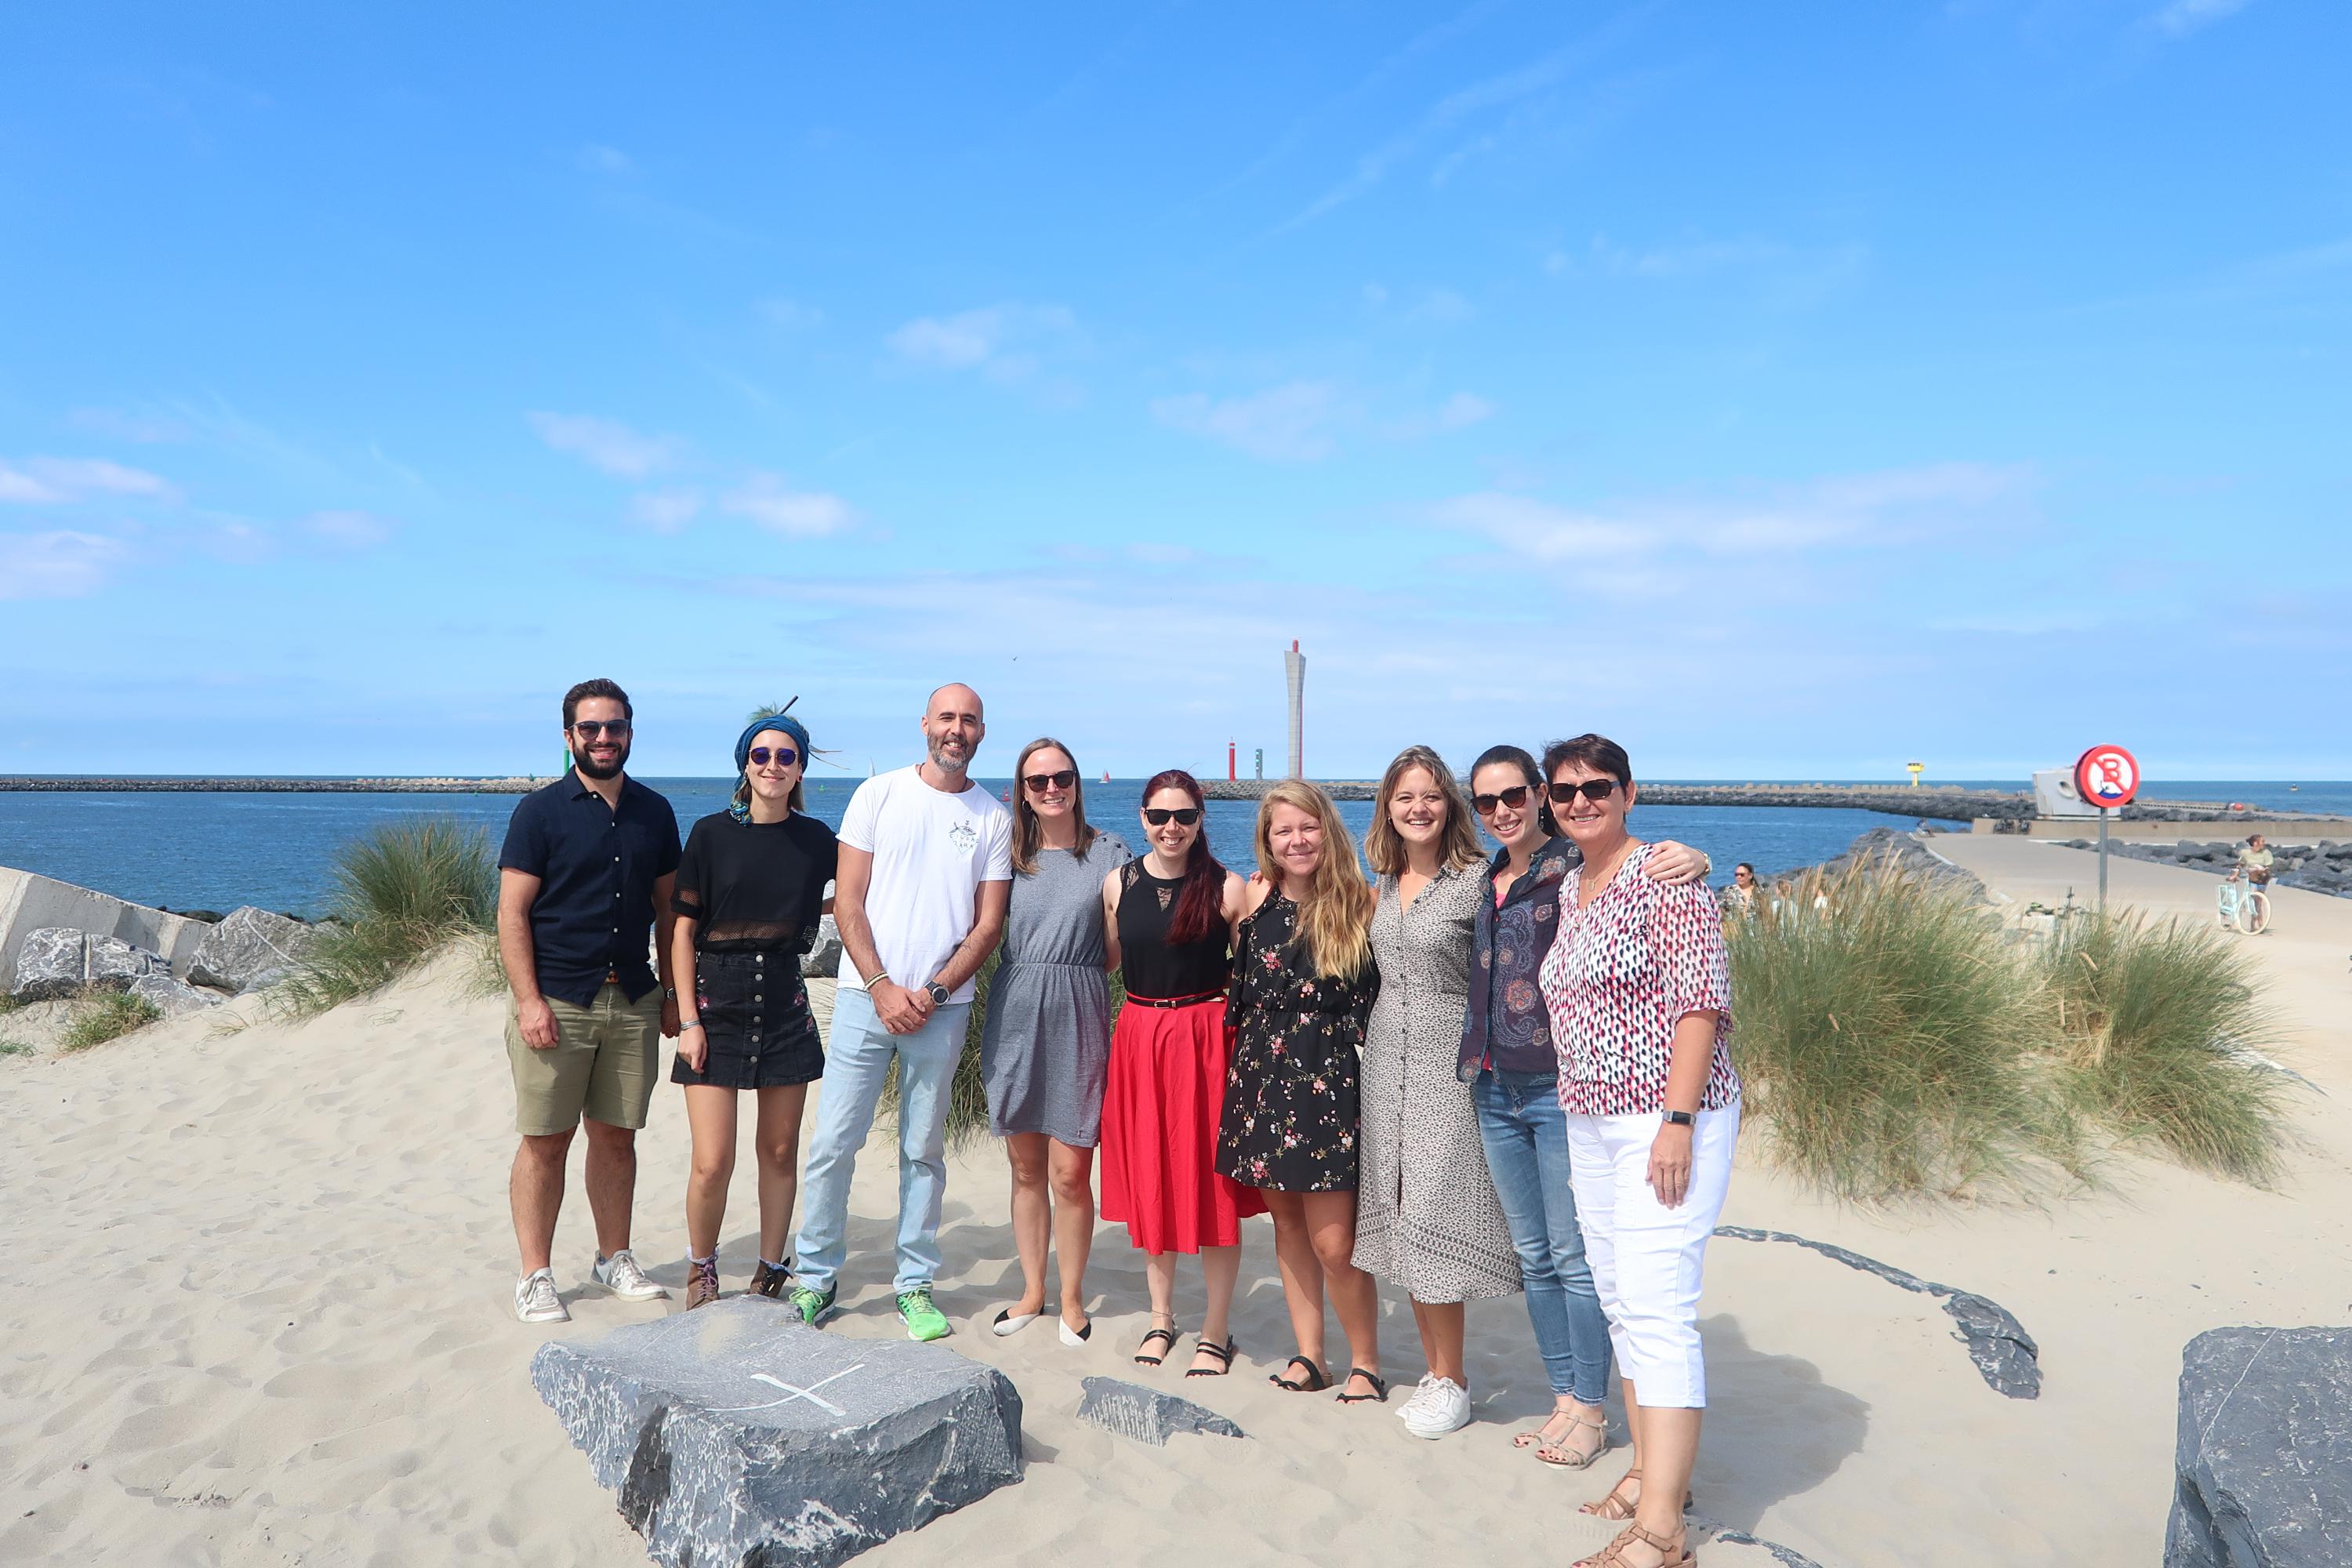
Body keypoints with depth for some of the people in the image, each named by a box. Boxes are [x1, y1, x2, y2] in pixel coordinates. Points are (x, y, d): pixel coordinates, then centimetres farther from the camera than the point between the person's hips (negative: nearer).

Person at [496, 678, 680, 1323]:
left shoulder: (654, 812, 8)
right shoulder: (541, 811, -4)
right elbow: (513, 913, -7)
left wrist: (673, 992, 10)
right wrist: (529, 1000, -14)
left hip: (632, 1000, 4)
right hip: (556, 999, -4)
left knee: (616, 1136, 12)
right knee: (545, 1141, 2)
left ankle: (614, 1258, 25)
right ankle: (535, 1276, 13)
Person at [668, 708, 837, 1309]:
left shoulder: (815, 838, 4)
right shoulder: (711, 833, -2)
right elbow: (683, 930, -2)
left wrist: (815, 912, 2)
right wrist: (688, 1020, -7)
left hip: (785, 1004, 2)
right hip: (717, 1002, -2)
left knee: (780, 1151, 8)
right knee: (713, 1163, -5)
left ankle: (771, 1274, 25)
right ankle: (700, 1269, 21)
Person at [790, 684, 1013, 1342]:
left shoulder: (993, 818, 5)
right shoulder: (879, 794, 3)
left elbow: (988, 925, 3)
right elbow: (847, 902, -1)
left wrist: (933, 992, -9)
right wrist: (881, 986, -9)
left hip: (942, 1007, 1)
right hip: (866, 995, -1)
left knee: (925, 1151, 9)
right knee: (832, 1143, 1)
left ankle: (914, 1285, 20)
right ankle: (816, 1276, 17)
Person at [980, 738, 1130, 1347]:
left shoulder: (1109, 853, 2)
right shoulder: (1010, 854, 9)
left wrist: (1075, 970, -3)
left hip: (1078, 1018, -3)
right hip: (1014, 1016, 3)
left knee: (1070, 1172, -3)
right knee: (1026, 1167, 10)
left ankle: (1072, 1298, 14)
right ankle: (1031, 1290, 25)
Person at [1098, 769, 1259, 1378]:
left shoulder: (1227, 888, -5)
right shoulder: (1118, 884, 4)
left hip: (1206, 1038, -3)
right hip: (1139, 1038, 3)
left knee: (1212, 1184, 3)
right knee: (1148, 1181, 11)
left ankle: (1216, 1331, 17)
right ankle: (1161, 1318, 29)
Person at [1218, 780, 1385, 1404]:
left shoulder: (1360, 904, -5)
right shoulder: (1256, 902, 6)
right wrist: (1252, 915, 5)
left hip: (1330, 1084, -4)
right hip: (1264, 1077, 4)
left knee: (1333, 1240, -4)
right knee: (1286, 1221, 12)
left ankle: (1366, 1361, 15)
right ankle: (1309, 1354, 25)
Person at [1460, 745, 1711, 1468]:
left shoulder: (1576, 869, -9)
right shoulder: (1485, 883, 12)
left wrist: (1692, 860, -38)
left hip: (1561, 1088, -7)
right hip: (1496, 1089, 7)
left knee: (1574, 1254, 1)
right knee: (1534, 1256, 14)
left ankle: (1591, 1411, 15)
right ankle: (1565, 1399, 26)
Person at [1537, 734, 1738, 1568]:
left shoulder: (1664, 876, -11)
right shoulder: (1570, 889, 14)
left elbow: (1700, 1001, -16)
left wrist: (1678, 1122, -21)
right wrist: (1575, 1114, 17)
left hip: (1666, 1120, -8)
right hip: (1590, 1123, 9)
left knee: (1657, 1309, -10)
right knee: (1620, 1303, 14)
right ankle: (1652, 1470, 26)